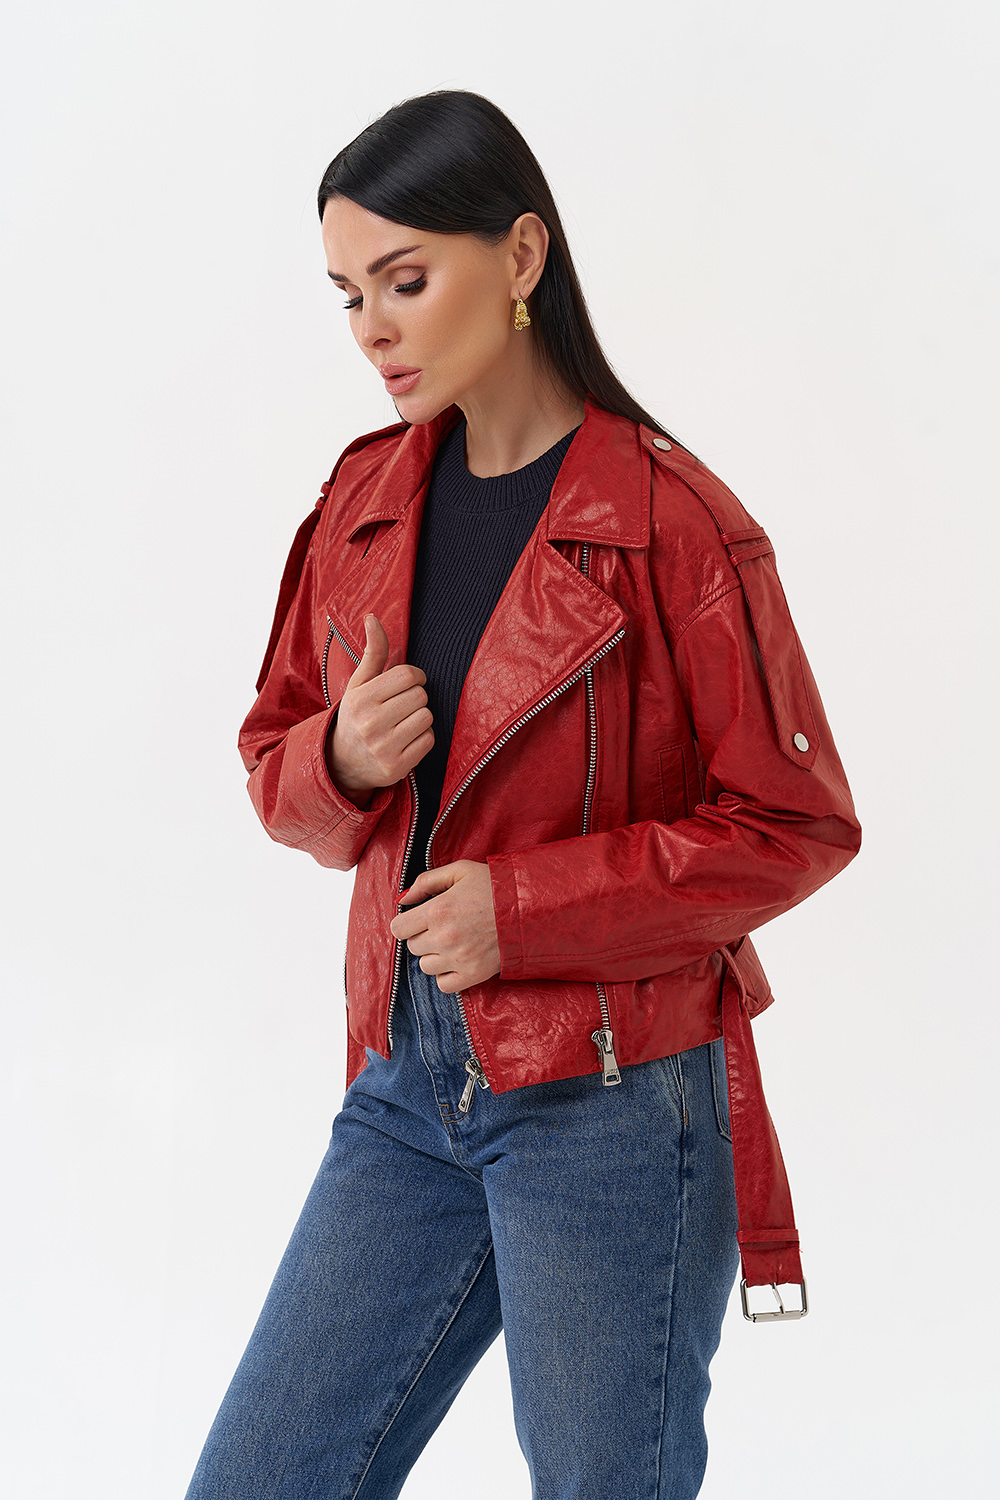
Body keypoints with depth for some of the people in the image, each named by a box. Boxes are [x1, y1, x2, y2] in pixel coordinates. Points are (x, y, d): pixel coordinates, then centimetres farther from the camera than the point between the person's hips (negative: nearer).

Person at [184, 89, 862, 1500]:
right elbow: (274, 761, 14)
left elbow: (797, 824, -9)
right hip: (410, 1090, 6)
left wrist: (527, 906, -17)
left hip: (611, 1108, -5)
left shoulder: (669, 520, -12)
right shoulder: (363, 497, 6)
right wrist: (341, 763, -10)